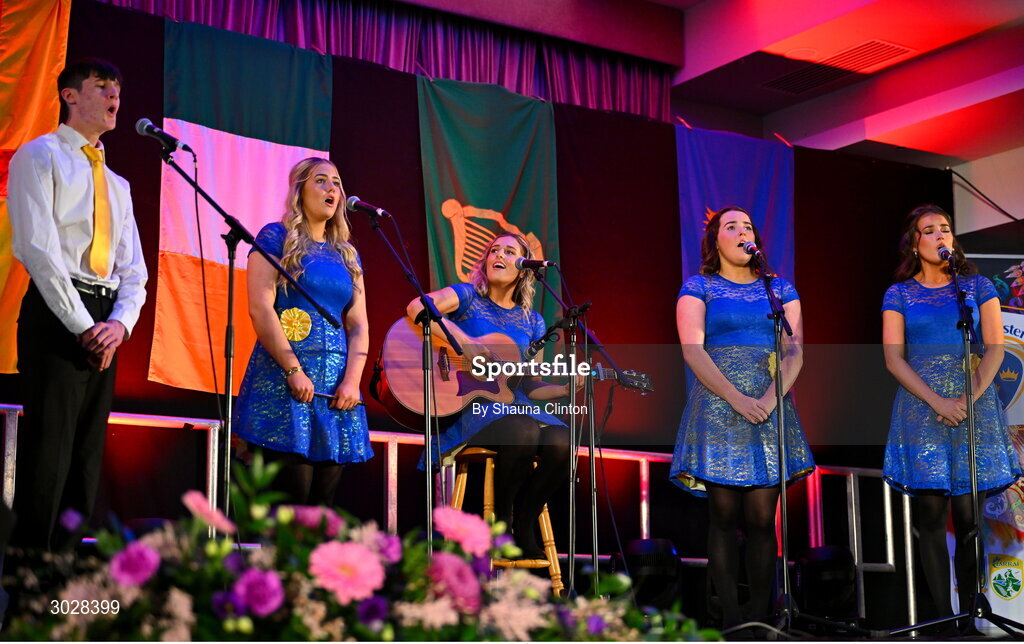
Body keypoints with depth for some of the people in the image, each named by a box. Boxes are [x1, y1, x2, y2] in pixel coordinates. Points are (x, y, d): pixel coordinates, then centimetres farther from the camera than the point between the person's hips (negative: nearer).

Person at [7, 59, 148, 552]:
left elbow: (134, 271, 18)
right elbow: (38, 248, -9)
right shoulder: (39, 156, 4)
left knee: (87, 460, 5)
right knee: (48, 454, -12)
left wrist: (120, 324, -4)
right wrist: (85, 327, -16)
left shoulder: (118, 185, 24)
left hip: (105, 329, 7)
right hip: (56, 314, -7)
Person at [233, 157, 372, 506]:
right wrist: (294, 370, -14)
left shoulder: (347, 254, 19)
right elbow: (260, 308, -7)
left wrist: (352, 379, -3)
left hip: (335, 384, 5)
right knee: (293, 495, -11)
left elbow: (358, 324, 13)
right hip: (284, 377, -5)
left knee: (323, 498, 2)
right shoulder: (276, 237, 3)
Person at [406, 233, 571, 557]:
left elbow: (531, 385, 16)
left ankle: (523, 527, -5)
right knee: (523, 433, -35)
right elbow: (416, 307, -16)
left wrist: (568, 388, -2)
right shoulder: (468, 296, 3)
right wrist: (464, 341, -24)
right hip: (466, 404, -5)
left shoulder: (532, 322, 16)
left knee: (560, 442, -26)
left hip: (513, 404, 5)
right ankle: (501, 519, -9)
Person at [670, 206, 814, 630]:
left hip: (770, 410, 2)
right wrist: (737, 399, -15)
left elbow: (794, 351, 5)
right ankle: (730, 618, 0)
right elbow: (692, 350, -4)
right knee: (724, 516, -3)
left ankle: (761, 617, 2)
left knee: (762, 517, -3)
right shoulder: (698, 288, 7)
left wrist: (770, 398, -12)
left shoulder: (780, 289, 14)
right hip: (718, 410, -2)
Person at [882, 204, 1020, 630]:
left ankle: (969, 612, 6)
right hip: (921, 409, 0)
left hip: (974, 407, 0)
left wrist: (969, 398, -11)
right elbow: (894, 358, 0)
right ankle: (943, 615, 3)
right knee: (930, 514, -3)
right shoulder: (899, 294, 7)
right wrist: (938, 402, -12)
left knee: (968, 515, -2)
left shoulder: (977, 286, 9)